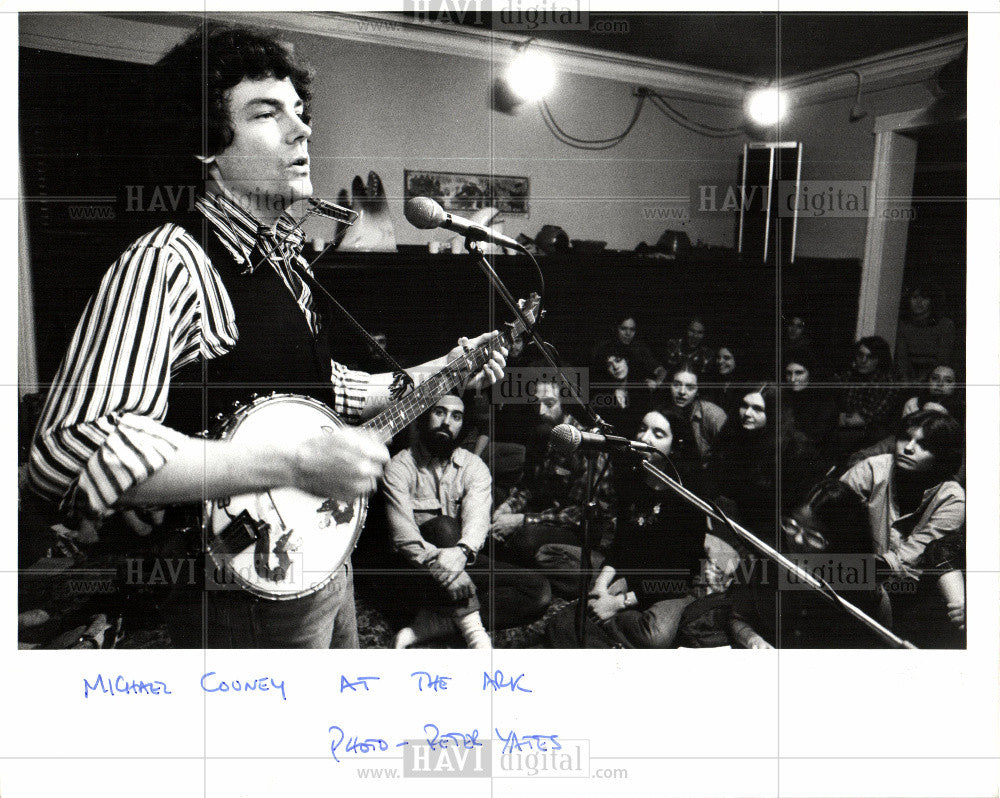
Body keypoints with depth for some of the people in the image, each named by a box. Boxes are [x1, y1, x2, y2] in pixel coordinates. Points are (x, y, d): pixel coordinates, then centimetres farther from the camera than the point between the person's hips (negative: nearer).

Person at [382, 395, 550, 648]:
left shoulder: (474, 466, 3)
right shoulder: (400, 467, -6)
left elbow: (478, 517, -17)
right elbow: (403, 534, -20)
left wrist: (462, 551, -41)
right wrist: (438, 564, -39)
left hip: (465, 563, 4)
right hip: (415, 570, -3)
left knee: (539, 590, -16)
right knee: (442, 525, -33)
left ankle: (435, 621, -25)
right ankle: (470, 627, -34)